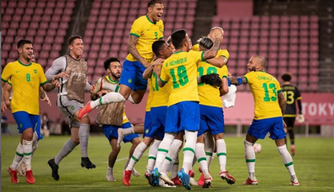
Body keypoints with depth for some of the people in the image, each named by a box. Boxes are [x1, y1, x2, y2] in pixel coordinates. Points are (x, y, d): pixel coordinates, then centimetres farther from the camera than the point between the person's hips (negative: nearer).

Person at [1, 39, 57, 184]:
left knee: (25, 140, 10)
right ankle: (28, 170, -15)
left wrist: (53, 85, -7)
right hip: (19, 107, -5)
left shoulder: (37, 67, 12)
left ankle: (13, 168, 28)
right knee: (28, 134, -22)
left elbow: (45, 87, 14)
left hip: (34, 109, 5)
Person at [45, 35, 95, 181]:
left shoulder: (84, 63, 18)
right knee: (85, 119, -31)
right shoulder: (62, 61, -1)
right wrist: (58, 76, -18)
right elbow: (46, 75, 2)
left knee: (76, 139, 5)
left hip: (78, 102, 8)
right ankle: (84, 158, -31)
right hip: (66, 99, -8)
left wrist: (91, 88, 5)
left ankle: (55, 162, 24)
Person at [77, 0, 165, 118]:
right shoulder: (140, 23, -15)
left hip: (146, 66, 8)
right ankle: (92, 104, -1)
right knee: (123, 96, -19)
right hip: (133, 63, -8)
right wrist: (144, 62, -25)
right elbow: (130, 46, -18)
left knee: (136, 99, 12)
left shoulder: (160, 24, 8)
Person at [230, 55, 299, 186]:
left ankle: (251, 177, 8)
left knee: (248, 143, 13)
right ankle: (294, 179, 5)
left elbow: (237, 81, -11)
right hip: (277, 116, 5)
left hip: (262, 117, -5)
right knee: (282, 147, 10)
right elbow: (283, 100, 18)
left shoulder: (252, 75, 4)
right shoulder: (273, 79, 19)